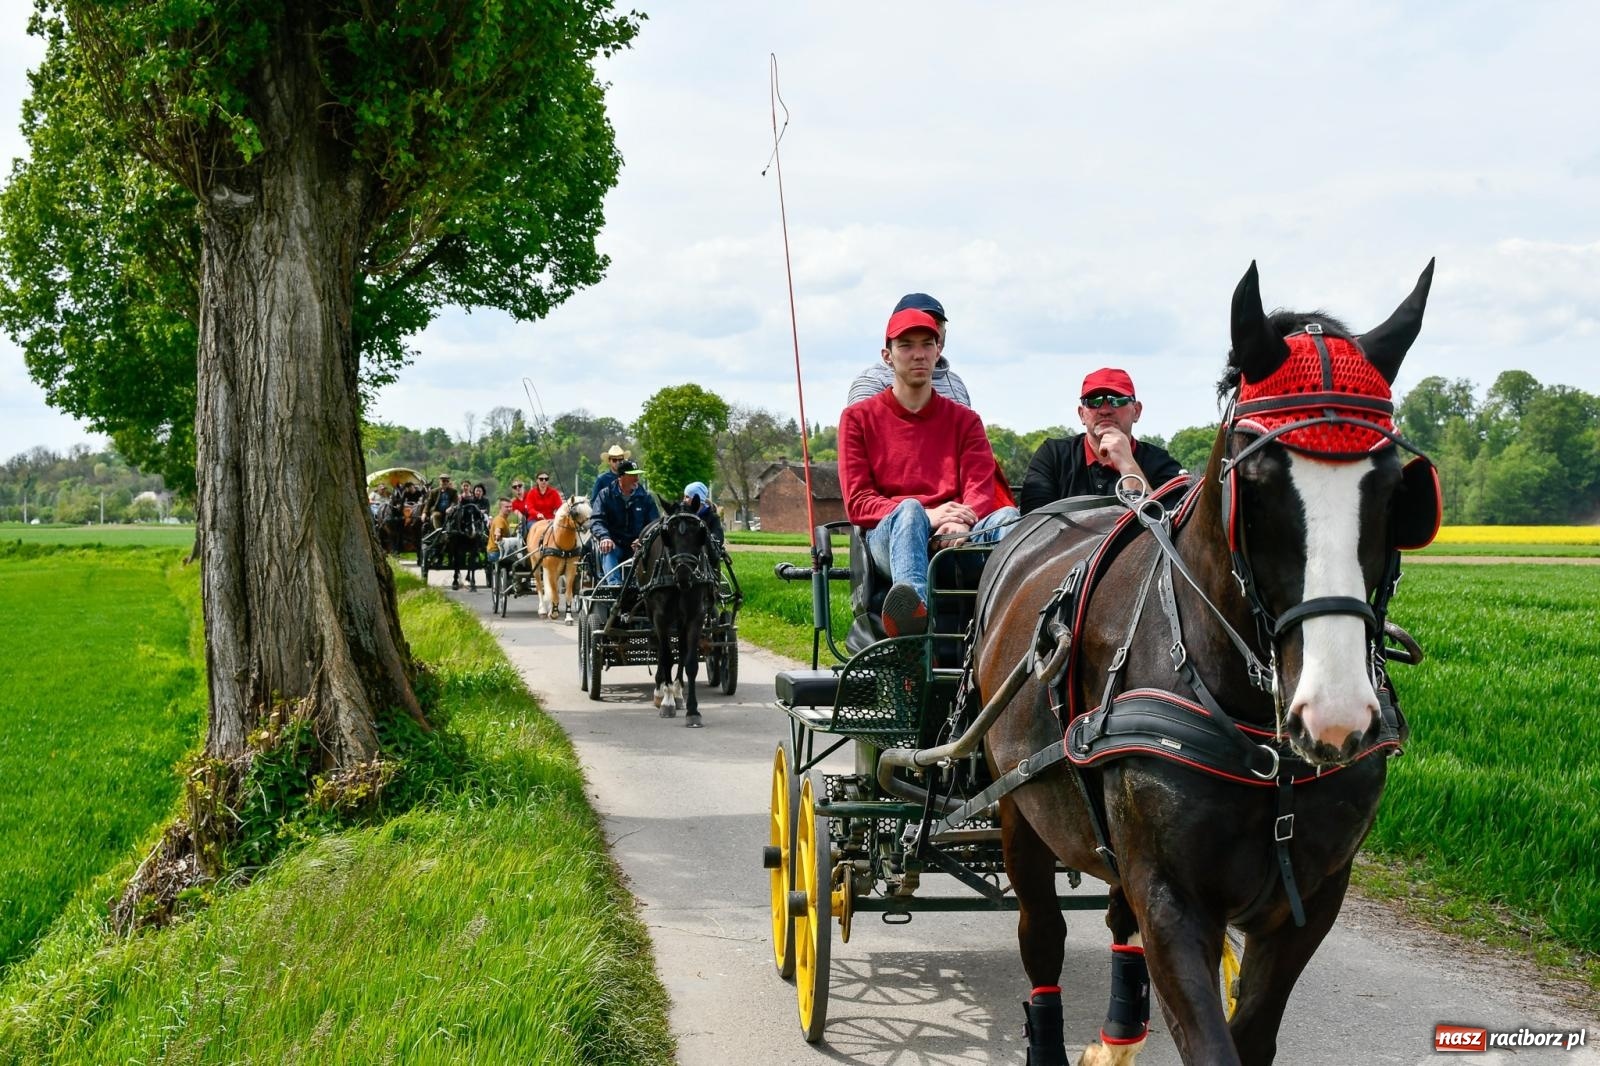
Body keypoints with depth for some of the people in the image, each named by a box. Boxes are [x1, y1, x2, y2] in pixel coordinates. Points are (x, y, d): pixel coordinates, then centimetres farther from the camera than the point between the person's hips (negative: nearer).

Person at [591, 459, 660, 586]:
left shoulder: (645, 497, 10)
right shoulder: (606, 495, 7)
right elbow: (596, 520, -3)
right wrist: (604, 536, -25)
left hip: (636, 544, 1)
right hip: (613, 543, -1)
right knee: (607, 552, -34)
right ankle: (613, 584, -50)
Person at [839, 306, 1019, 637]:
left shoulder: (964, 420, 20)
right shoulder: (859, 418, 14)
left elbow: (981, 488, 5)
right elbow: (857, 502, 2)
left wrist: (962, 521, -21)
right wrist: (925, 514, -16)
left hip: (956, 537, 2)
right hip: (889, 537, -2)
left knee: (1007, 516, -29)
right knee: (909, 510, -36)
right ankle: (915, 606, -66)